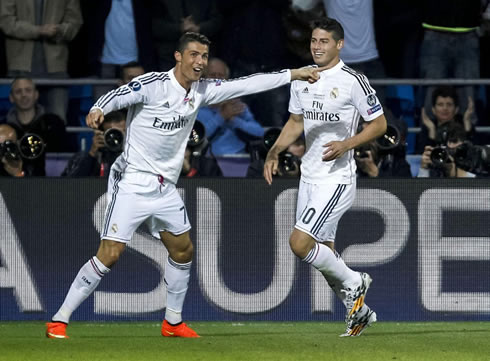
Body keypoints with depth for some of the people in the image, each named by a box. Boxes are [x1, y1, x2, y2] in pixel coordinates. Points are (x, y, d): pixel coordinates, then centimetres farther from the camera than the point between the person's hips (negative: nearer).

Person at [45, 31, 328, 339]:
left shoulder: (200, 91, 5)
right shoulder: (152, 84, -15)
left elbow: (244, 85, 9)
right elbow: (118, 95, -26)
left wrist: (293, 74, 9)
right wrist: (99, 109, -48)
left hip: (165, 187, 8)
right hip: (132, 184, -8)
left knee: (183, 249, 14)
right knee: (109, 255, -14)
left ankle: (173, 322, 32)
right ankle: (59, 320, -7)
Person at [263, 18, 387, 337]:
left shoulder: (353, 81, -12)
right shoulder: (302, 78, 9)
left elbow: (379, 124, -7)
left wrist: (346, 144, -21)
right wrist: (275, 152, 11)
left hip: (337, 177, -8)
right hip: (309, 176, 8)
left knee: (300, 242, -17)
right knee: (323, 253, 11)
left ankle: (353, 282, 4)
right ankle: (360, 312, 26)